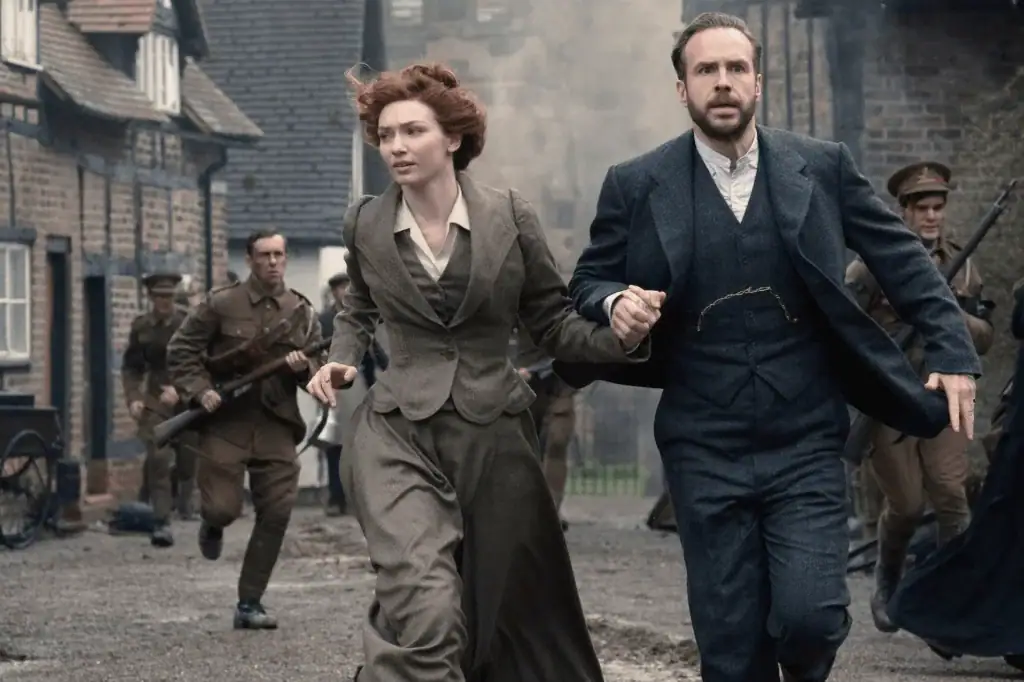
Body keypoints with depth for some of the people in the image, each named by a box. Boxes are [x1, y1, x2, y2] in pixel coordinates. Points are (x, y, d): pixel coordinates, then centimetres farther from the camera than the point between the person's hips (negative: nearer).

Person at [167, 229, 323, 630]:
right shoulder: (221, 304, 0)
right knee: (223, 508, -11)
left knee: (276, 514, -4)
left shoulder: (302, 312, 9)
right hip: (225, 420, -3)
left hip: (276, 425, 3)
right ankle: (212, 525, 30)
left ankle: (250, 604, 7)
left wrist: (305, 368, -11)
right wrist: (199, 390, -11)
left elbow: (320, 371, 12)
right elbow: (181, 350, 4)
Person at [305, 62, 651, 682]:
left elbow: (553, 322, 3)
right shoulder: (366, 225, 2)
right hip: (398, 435, -1)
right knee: (425, 615, -25)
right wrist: (341, 361, 3)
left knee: (510, 619, 13)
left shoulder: (510, 216, -3)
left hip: (496, 437, 1)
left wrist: (619, 336, -16)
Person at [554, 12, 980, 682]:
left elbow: (903, 259, 6)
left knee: (809, 617, -13)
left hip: (807, 448, 0)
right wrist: (616, 302, -13)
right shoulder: (637, 186, 1)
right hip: (705, 456, 1)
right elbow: (589, 281, 10)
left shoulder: (823, 167, 1)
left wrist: (954, 352, -5)